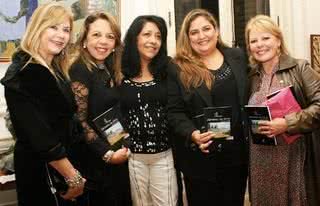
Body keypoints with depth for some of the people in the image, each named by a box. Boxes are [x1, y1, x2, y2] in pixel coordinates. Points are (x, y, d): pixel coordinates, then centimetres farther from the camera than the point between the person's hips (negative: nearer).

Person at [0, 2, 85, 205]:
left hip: (62, 162, 9)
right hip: (42, 170, -9)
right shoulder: (24, 73, -20)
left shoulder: (55, 70, 8)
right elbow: (39, 136, -24)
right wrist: (74, 178, -20)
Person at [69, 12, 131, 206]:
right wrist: (107, 153, -18)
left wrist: (119, 151, 4)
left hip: (119, 159, 8)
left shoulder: (110, 71, 9)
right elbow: (79, 122, -20)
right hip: (97, 164, -8)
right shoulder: (79, 71, -15)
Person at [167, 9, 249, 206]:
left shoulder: (238, 57, 6)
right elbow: (174, 112, -8)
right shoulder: (178, 69, -5)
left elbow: (251, 97, 10)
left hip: (238, 151, 4)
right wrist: (192, 134, -25)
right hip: (201, 156, -3)